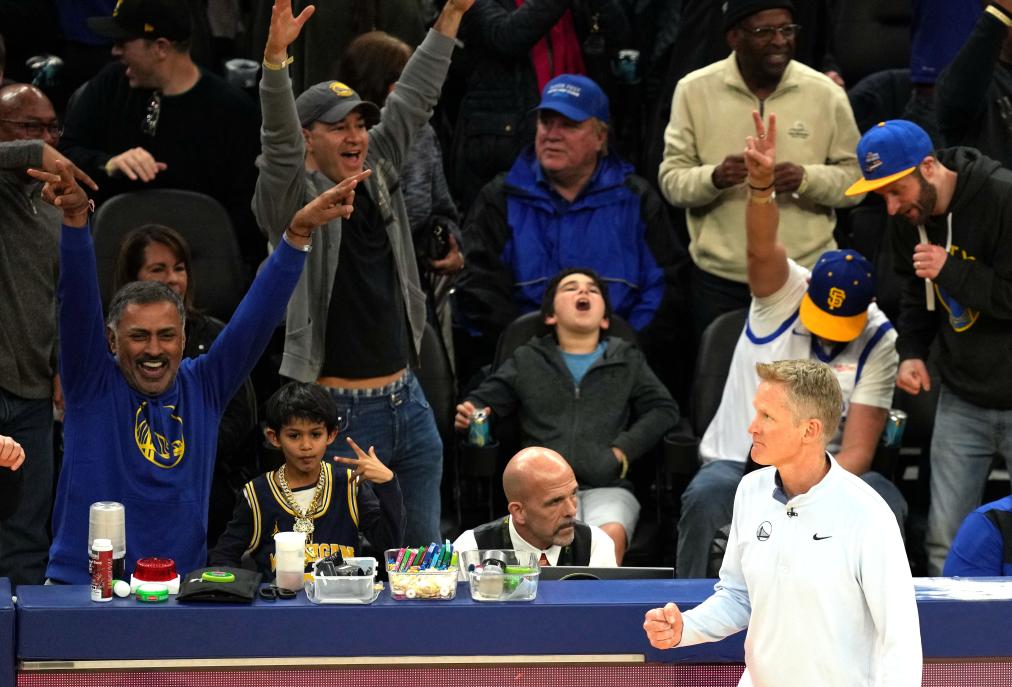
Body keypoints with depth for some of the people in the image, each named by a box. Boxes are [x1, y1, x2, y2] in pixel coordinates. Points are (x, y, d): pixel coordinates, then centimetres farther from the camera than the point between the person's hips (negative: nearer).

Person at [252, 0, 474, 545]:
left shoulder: (378, 176, 10)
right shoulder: (293, 198, -8)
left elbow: (412, 101, 13)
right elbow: (279, 137, -25)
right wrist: (275, 57, -41)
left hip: (407, 403, 7)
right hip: (338, 415, -7)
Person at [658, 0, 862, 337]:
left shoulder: (826, 94, 0)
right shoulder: (694, 90, -1)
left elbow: (857, 178, 3)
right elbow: (671, 180, -1)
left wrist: (808, 179, -17)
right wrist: (714, 179, -22)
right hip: (719, 280, 0)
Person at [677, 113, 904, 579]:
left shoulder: (877, 343, -3)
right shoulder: (783, 292, -4)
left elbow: (857, 449, -8)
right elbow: (761, 248, -28)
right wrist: (761, 185, -50)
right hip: (738, 462, -1)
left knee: (886, 504, -29)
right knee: (707, 495, -35)